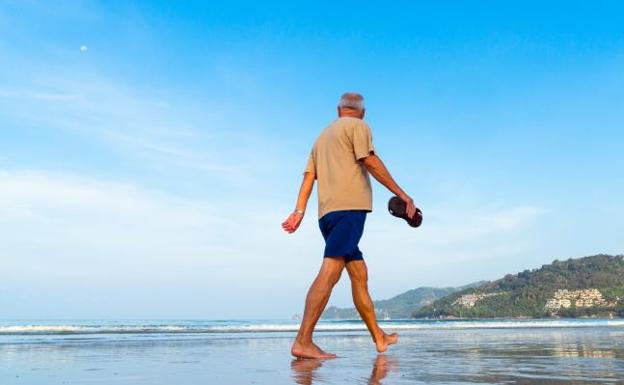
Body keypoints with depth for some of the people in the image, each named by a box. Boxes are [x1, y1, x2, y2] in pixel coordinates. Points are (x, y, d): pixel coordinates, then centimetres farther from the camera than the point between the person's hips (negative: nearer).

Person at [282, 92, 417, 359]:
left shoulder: (323, 135, 28)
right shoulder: (358, 126, 7)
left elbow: (309, 175, 17)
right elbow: (370, 161, -8)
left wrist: (299, 211, 8)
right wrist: (402, 195, -7)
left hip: (327, 212, 8)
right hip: (349, 207, -8)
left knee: (359, 274, 13)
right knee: (330, 272, -16)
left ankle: (378, 337, 21)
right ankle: (303, 342, -22)